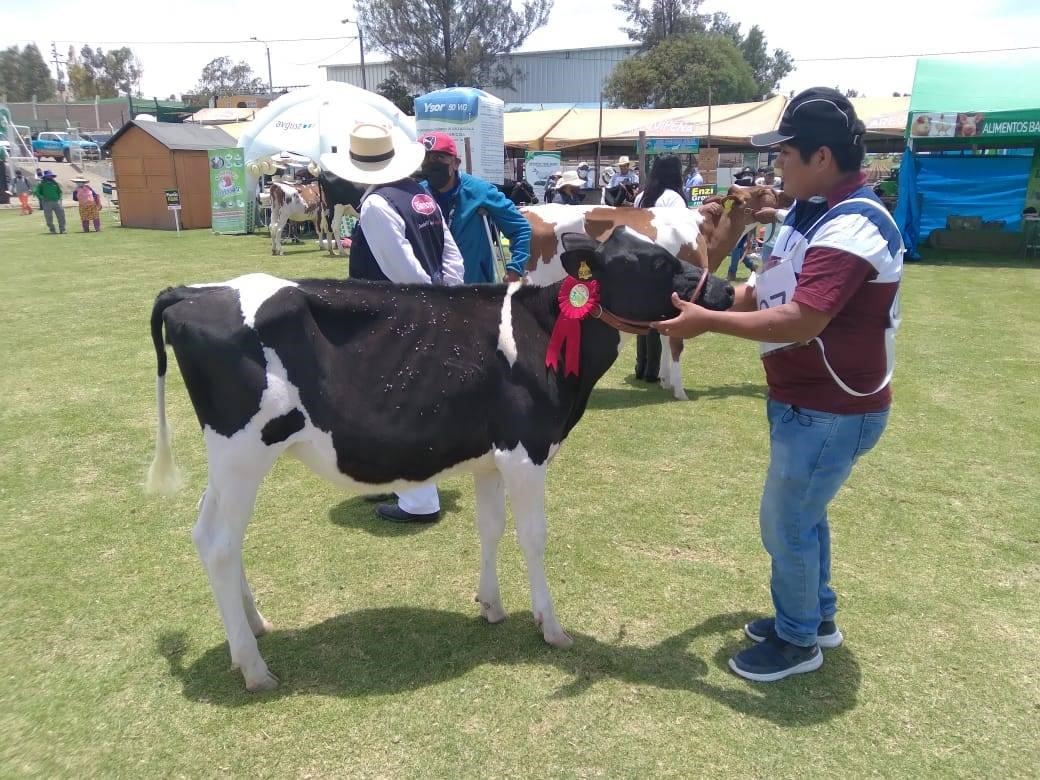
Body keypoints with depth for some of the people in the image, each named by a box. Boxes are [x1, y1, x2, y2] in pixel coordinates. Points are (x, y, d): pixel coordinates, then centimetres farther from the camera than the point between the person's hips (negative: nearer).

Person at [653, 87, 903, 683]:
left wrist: (708, 322, -27)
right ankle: (817, 616, 42)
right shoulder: (818, 213, 8)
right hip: (805, 401, 10)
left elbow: (800, 322, -33)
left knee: (785, 524, 3)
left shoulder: (853, 228, -25)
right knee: (803, 512, 22)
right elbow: (773, 289, 12)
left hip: (833, 411, -10)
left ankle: (798, 641, 25)